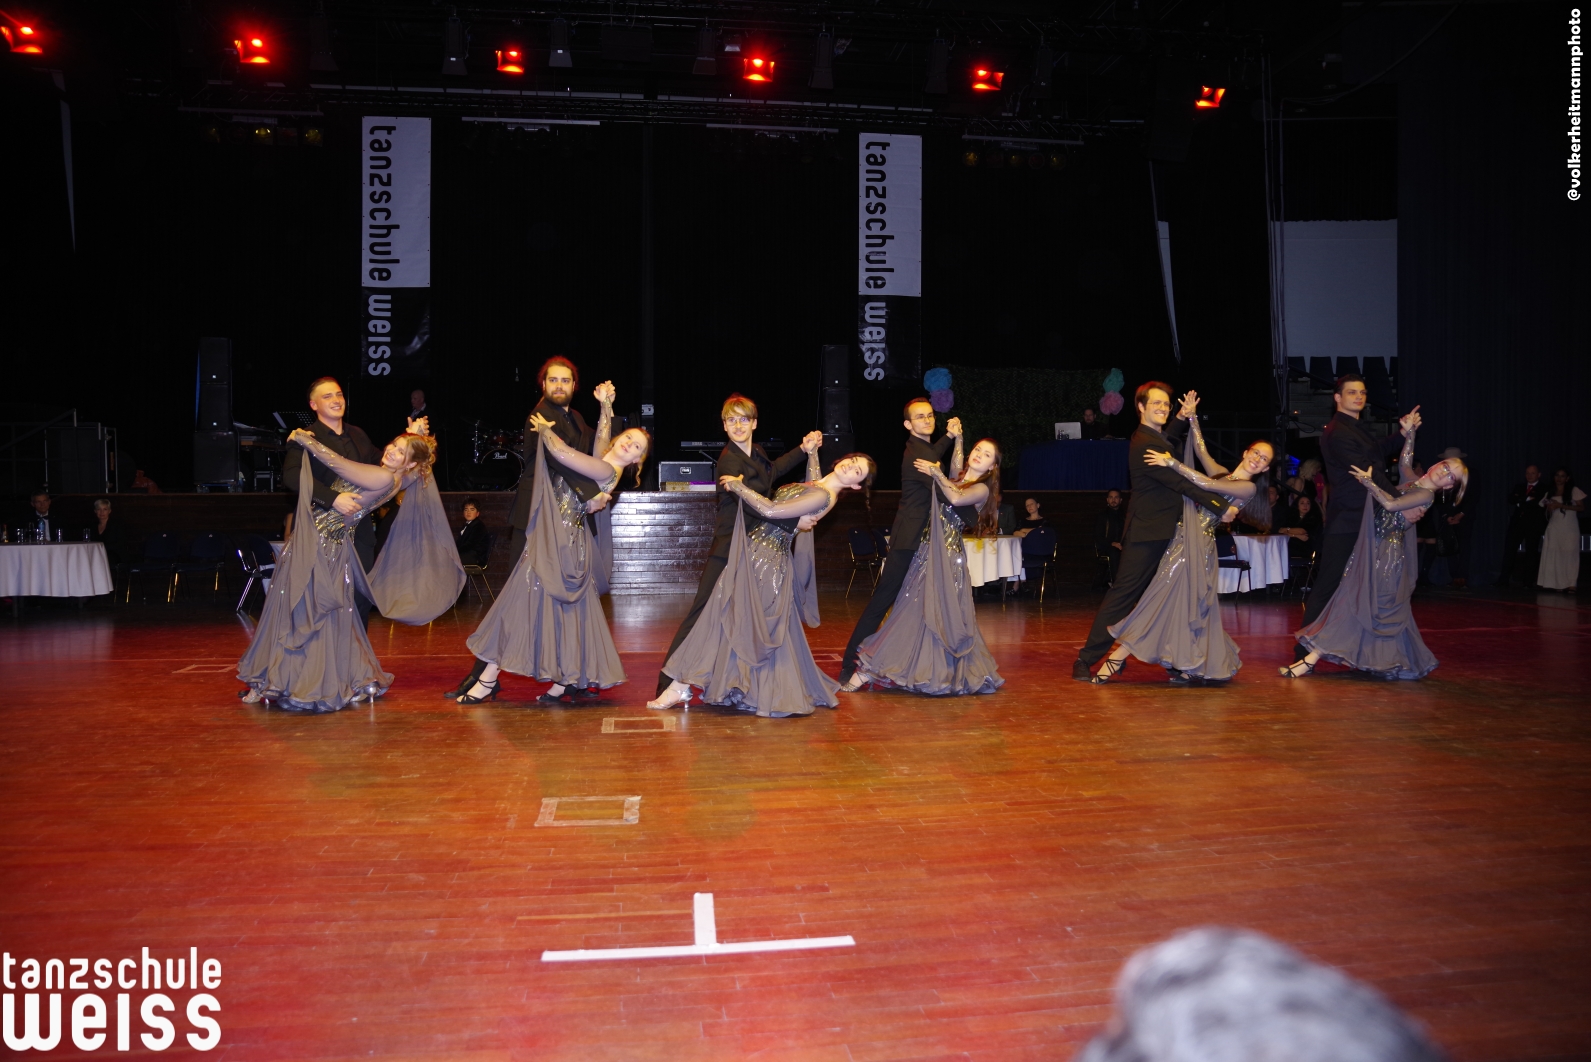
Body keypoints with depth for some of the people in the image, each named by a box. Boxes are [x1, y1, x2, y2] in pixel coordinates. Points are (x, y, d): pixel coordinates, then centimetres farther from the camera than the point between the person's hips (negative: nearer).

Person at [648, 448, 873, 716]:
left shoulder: (823, 497, -19)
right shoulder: (815, 485, 9)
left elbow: (770, 510, -23)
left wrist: (739, 486, -13)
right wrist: (812, 452, 34)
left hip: (764, 561, -9)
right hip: (755, 554, 9)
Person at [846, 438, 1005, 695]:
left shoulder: (982, 489, -3)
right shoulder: (952, 480, 19)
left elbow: (956, 498, -21)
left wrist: (936, 472, -10)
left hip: (948, 557, -6)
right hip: (927, 552, 6)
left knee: (943, 614, -3)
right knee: (912, 610, 6)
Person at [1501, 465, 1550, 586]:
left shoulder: (1544, 488, 3)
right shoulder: (1519, 486, 17)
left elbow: (1539, 503, -12)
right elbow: (1511, 499, 2)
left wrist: (1521, 501, -7)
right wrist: (1527, 499, -12)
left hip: (1534, 524, -4)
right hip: (1517, 522, 4)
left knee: (1531, 552, -1)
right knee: (1509, 549, -4)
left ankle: (1528, 582, 2)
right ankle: (1504, 579, -3)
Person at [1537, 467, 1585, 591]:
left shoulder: (1574, 491, 2)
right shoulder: (1550, 494, 14)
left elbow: (1582, 508, -4)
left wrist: (1562, 506, -12)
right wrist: (1549, 508, -3)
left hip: (1570, 528, -4)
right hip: (1554, 527, 4)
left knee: (1570, 554, -7)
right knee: (1554, 555, -4)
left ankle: (1571, 584, -6)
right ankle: (1558, 583, -2)